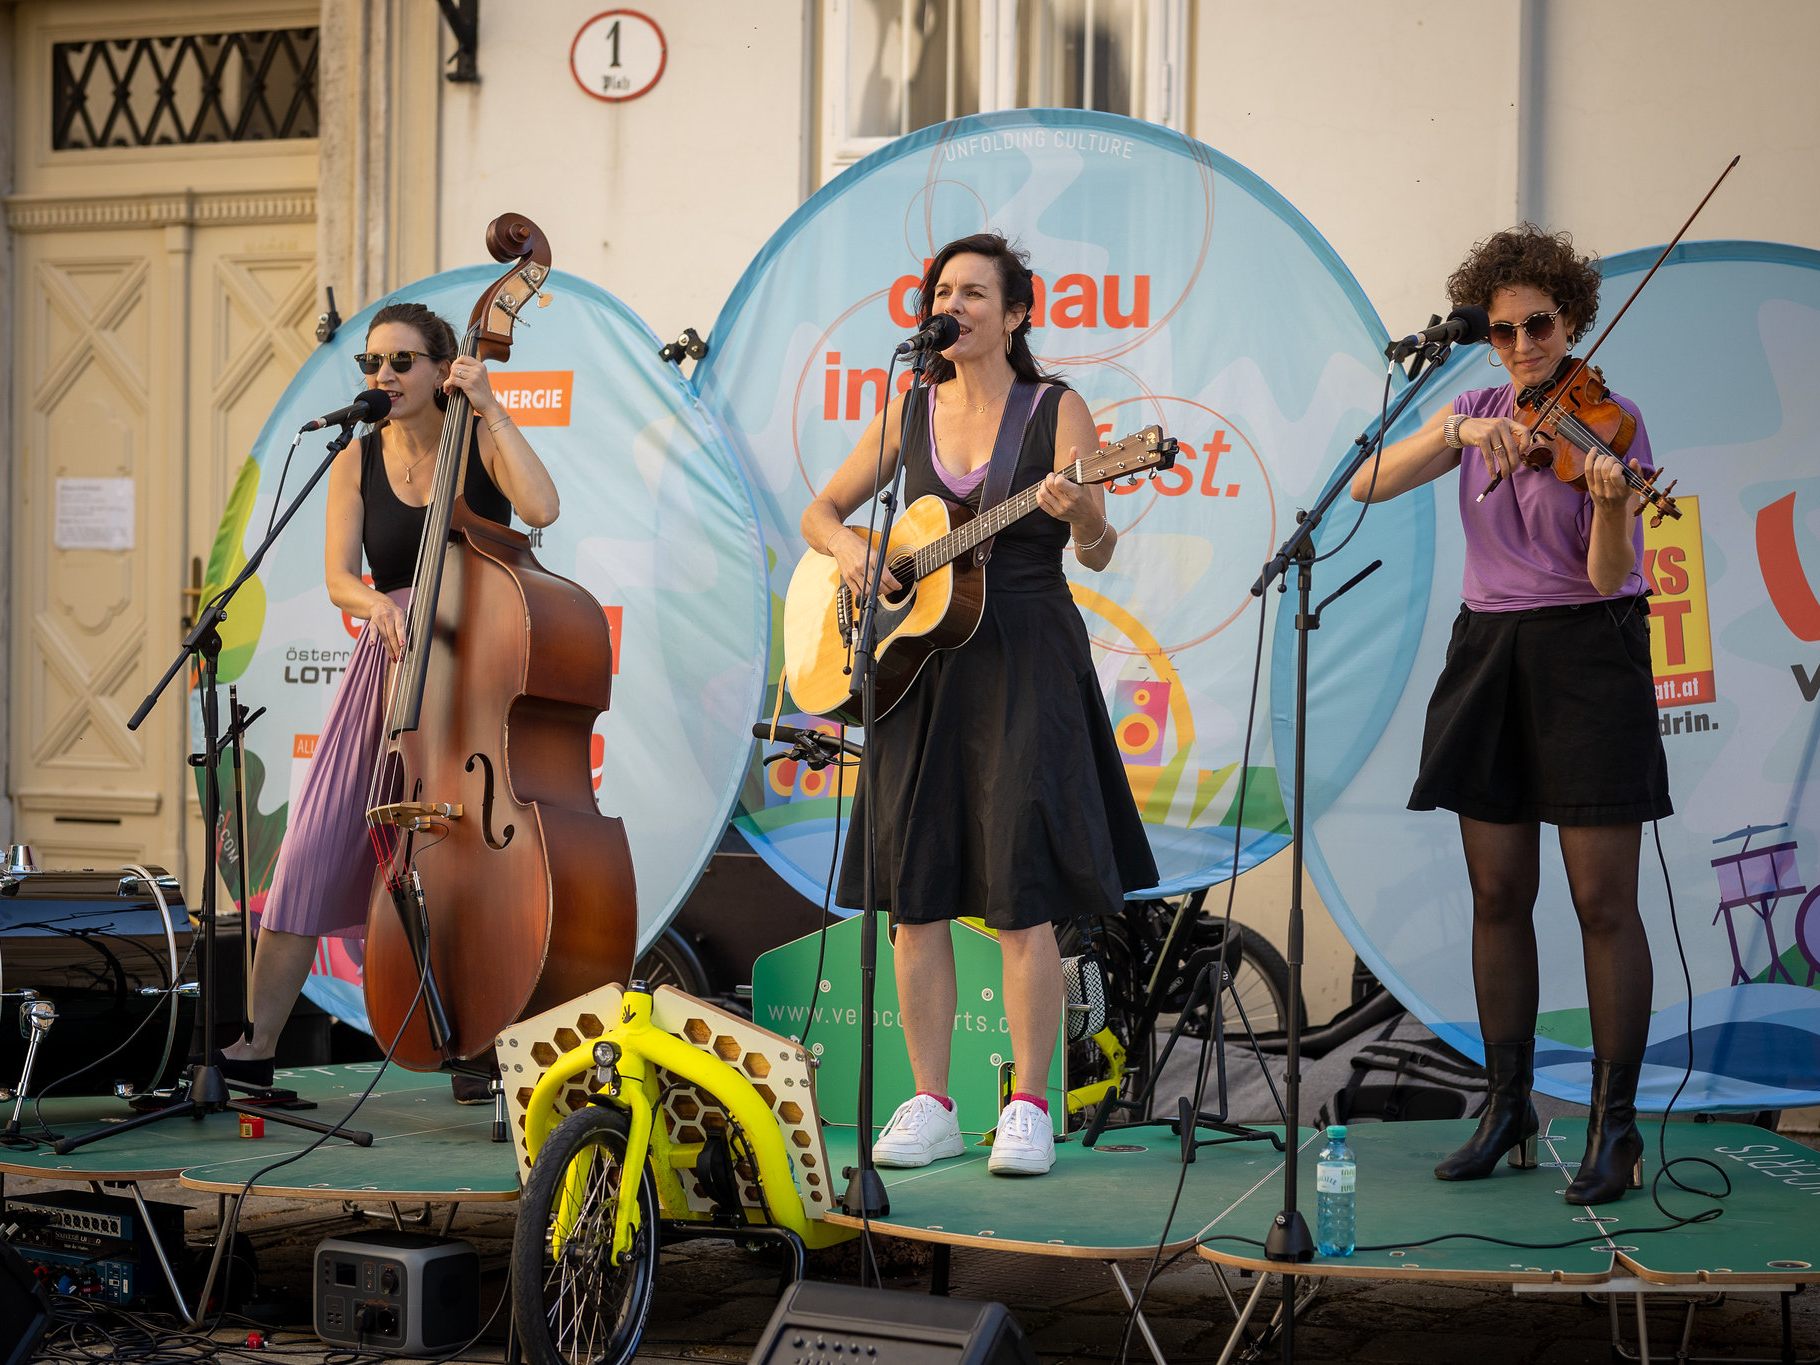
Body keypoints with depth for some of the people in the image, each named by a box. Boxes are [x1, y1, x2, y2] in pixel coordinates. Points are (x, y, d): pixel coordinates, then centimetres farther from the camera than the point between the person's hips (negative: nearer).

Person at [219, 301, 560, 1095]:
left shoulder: (482, 442, -1)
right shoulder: (357, 463, 6)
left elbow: (541, 508, -21)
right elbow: (339, 576, -4)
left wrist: (491, 409, -18)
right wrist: (378, 604, -27)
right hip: (391, 670, 2)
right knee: (316, 848, -5)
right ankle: (256, 1047, -1)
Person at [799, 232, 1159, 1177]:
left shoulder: (1055, 409, -1)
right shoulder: (910, 415, 10)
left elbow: (1098, 555, -7)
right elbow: (819, 513, 16)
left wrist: (1078, 511, -29)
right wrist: (848, 549, -6)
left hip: (1026, 664, -4)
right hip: (920, 665, 4)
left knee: (1020, 893, -8)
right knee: (914, 892, 1)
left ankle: (1028, 1109, 0)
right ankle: (930, 1106, 10)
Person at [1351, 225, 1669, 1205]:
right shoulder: (1478, 414, 8)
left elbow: (1609, 578, -14)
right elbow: (1368, 485, -7)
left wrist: (1608, 500, -34)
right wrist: (1461, 431, -21)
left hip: (1588, 657, -4)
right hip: (1489, 657, 5)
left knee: (1602, 902, -5)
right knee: (1498, 897, 7)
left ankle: (1616, 1126, 1)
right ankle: (1507, 1113, 16)